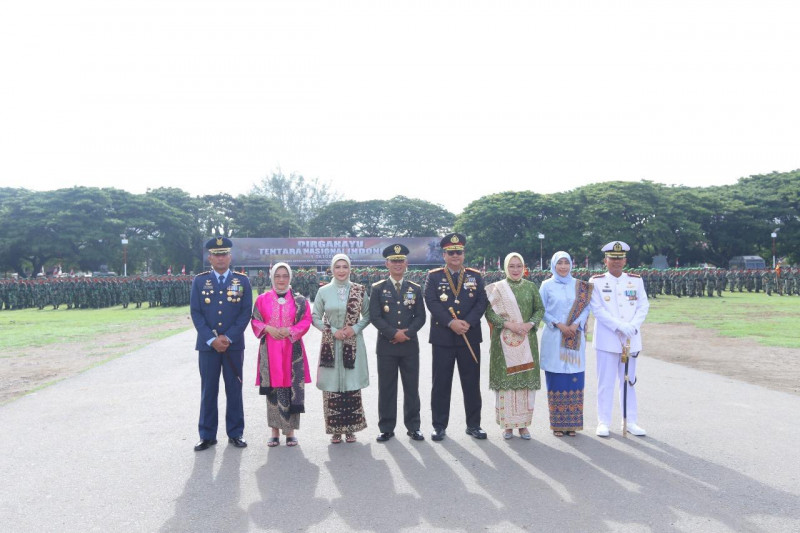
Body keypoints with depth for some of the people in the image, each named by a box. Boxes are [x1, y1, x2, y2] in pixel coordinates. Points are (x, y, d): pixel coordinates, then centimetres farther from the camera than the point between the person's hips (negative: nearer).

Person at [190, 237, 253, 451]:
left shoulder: (242, 281, 4)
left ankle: (235, 433, 17)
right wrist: (212, 339, -11)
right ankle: (207, 435, 16)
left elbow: (246, 313, -1)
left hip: (234, 345, 0)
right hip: (207, 345, 0)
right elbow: (196, 313, 0)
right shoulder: (199, 281, 5)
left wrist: (228, 337, -11)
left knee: (234, 390, 6)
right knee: (208, 391, 5)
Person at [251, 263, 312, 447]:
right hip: (270, 350, 1)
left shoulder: (300, 300, 5)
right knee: (272, 388, 2)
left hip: (292, 350, 0)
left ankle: (290, 430, 10)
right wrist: (268, 328, -12)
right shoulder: (262, 299, 7)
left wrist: (289, 331, -14)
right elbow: (255, 321, 7)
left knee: (292, 387, -1)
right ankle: (275, 431, 12)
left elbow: (306, 321, 1)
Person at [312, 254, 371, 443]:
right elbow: (315, 318, 4)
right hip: (330, 345, 0)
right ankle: (335, 429, 12)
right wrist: (333, 331, -9)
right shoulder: (323, 291, 1)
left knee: (352, 386, 2)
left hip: (353, 345, 0)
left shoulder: (360, 290, 2)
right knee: (332, 387, 1)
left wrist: (355, 328, -10)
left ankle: (350, 428, 14)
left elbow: (367, 315, 7)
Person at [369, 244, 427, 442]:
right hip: (386, 345, -1)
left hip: (410, 345, 2)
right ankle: (386, 428, 14)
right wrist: (394, 333, -14)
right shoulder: (378, 288, 2)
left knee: (411, 387, 6)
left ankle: (413, 427, 18)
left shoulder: (415, 289, 8)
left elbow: (420, 317, 4)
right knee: (386, 388, 4)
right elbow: (374, 317, -5)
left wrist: (407, 333, -11)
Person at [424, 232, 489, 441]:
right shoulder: (434, 276, 4)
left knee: (472, 383, 7)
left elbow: (482, 302, 0)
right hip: (442, 337, -1)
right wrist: (451, 322, -19)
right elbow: (431, 303, -8)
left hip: (470, 337, 2)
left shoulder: (475, 276, 9)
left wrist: (468, 322, -15)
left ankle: (473, 424, 19)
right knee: (441, 383, 3)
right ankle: (439, 425, 14)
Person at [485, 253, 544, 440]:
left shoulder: (531, 287, 10)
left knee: (526, 380, 2)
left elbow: (540, 309, 8)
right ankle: (507, 424, 8)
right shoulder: (496, 288, 3)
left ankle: (523, 423, 12)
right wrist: (508, 324, -15)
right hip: (504, 341, -2)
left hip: (527, 340, 2)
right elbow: (489, 312, -3)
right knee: (506, 379, -2)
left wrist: (530, 324, -10)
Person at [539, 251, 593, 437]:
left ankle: (572, 422, 10)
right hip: (554, 338, -2)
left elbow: (586, 308, 6)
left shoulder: (579, 285, 9)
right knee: (556, 381, -1)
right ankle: (557, 423, 7)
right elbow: (542, 311, 1)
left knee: (574, 380, 1)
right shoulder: (547, 285, 3)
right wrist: (558, 324, -11)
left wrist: (576, 325, -10)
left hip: (575, 339, 2)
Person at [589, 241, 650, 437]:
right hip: (607, 339, -3)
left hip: (631, 339, 3)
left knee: (629, 381, 12)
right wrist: (620, 326, -18)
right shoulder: (596, 281, -2)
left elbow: (644, 305, 4)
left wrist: (633, 325, -13)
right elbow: (597, 309, -10)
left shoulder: (636, 280, 7)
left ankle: (631, 421, 22)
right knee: (606, 382, 2)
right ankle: (603, 422, 12)